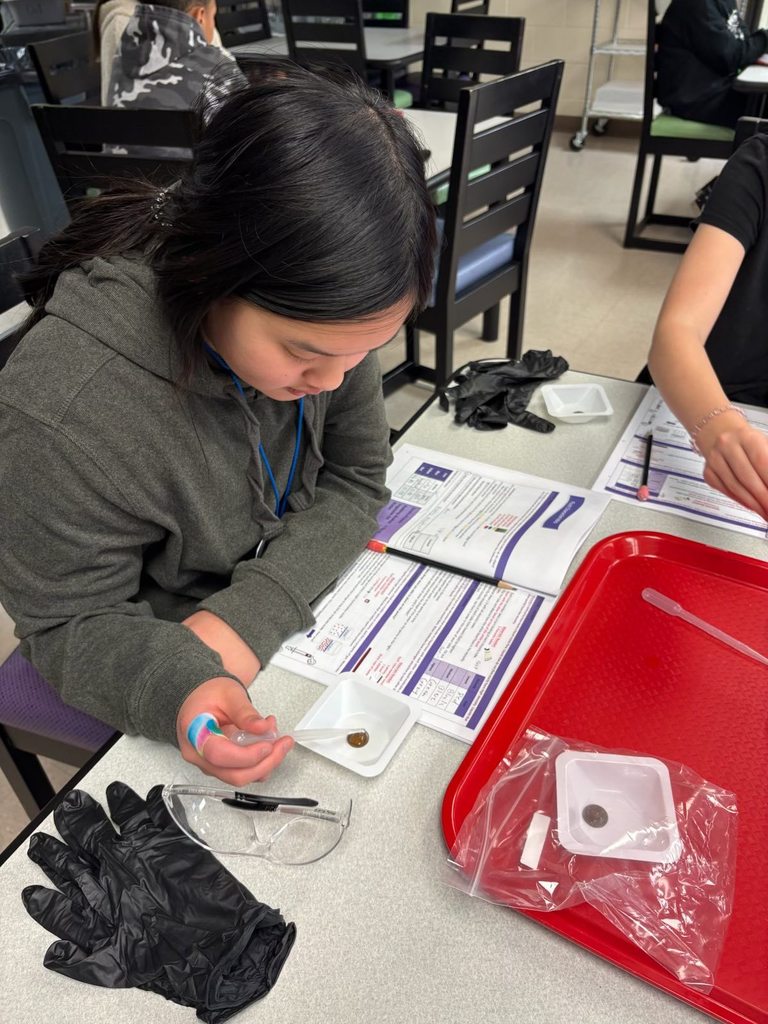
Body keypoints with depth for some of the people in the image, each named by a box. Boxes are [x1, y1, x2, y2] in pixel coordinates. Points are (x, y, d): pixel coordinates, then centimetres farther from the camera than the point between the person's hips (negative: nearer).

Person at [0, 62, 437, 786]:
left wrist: (250, 615, -25)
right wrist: (181, 685, -40)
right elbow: (70, 628, -19)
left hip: (296, 612, 4)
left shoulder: (317, 313, -19)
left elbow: (356, 480, -10)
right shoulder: (61, 415, -34)